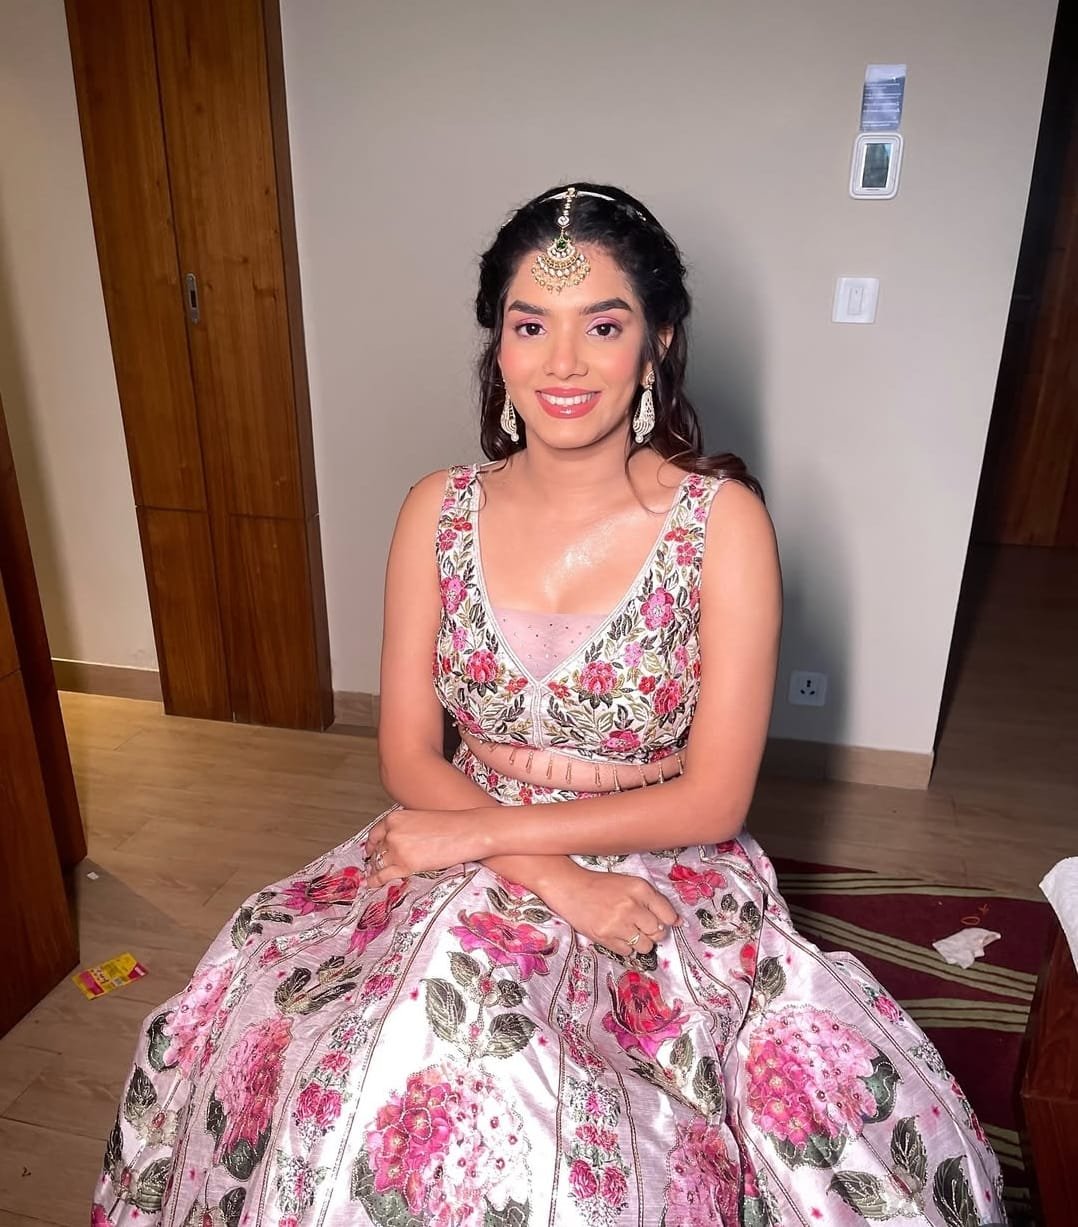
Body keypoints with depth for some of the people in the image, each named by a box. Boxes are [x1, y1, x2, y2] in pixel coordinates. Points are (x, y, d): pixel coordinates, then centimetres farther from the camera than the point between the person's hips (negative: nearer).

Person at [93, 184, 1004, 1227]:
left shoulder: (722, 519, -12)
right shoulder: (438, 512, -3)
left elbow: (714, 799, -11)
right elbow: (408, 757, -1)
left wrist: (479, 832, -14)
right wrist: (552, 876, -16)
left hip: (662, 874, -2)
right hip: (460, 857, 3)